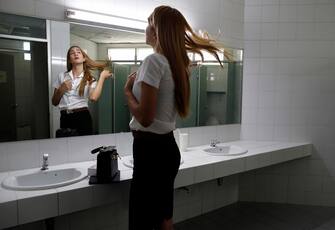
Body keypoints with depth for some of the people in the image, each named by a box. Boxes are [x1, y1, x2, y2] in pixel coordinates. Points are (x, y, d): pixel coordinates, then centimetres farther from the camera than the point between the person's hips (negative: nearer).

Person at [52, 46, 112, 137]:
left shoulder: (89, 79, 3)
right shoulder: (62, 76, 7)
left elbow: (93, 97, -20)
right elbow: (54, 102, 11)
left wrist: (102, 77, -9)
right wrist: (61, 90, -8)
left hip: (82, 118, -2)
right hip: (65, 119, 2)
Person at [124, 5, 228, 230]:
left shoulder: (154, 61, -16)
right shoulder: (176, 62, 10)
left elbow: (145, 118, -21)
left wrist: (127, 91, -7)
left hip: (151, 149, -9)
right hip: (166, 146, 9)